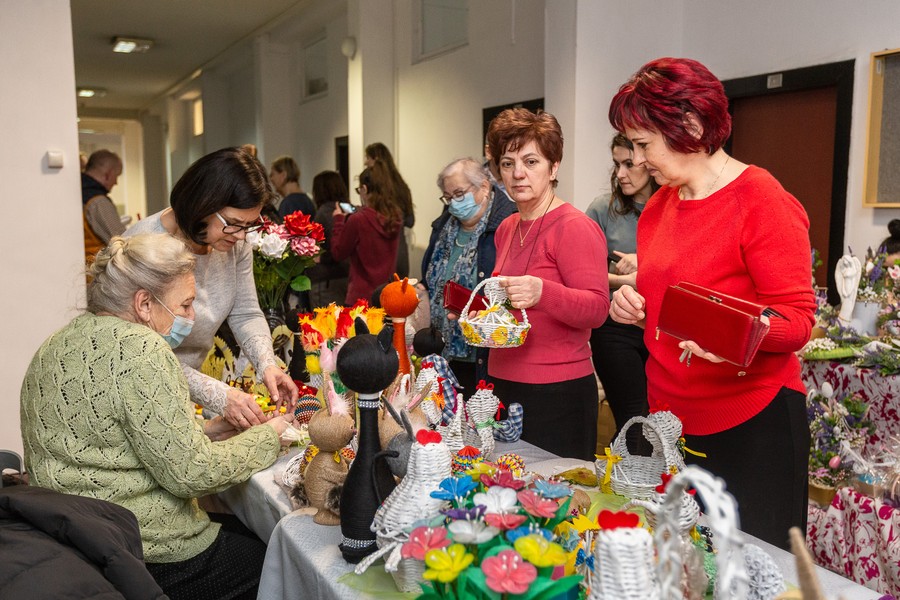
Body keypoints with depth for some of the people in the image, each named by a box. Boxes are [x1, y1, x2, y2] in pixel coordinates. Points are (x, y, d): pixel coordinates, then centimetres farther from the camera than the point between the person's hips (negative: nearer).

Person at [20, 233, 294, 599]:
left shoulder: (60, 343, 5)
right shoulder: (139, 349, -23)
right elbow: (191, 472, -23)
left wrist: (202, 431, 6)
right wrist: (268, 436, -8)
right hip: (146, 557, -9)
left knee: (244, 531, 24)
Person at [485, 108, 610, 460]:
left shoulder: (575, 227, -12)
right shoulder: (506, 229, 12)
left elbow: (597, 309, -20)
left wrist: (542, 292, -36)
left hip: (557, 394, -8)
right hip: (504, 385, 8)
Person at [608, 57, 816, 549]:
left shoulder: (761, 200, -13)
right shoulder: (659, 204, 9)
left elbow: (797, 318, -15)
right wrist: (632, 304, -1)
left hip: (751, 424, -7)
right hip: (670, 415, 7)